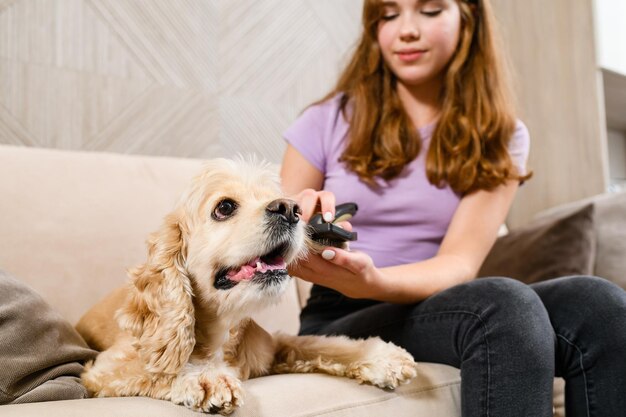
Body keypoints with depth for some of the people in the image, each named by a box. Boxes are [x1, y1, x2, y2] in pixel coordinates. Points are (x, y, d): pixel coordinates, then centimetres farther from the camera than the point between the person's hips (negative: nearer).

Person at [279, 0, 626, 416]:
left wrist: (372, 281, -31)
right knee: (506, 303, -32)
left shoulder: (501, 139, 4)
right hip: (341, 323, -2)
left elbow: (461, 262, -10)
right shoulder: (328, 121, 2)